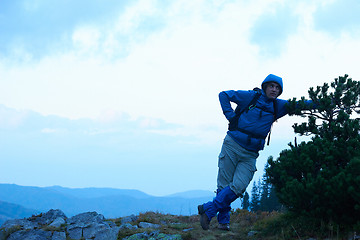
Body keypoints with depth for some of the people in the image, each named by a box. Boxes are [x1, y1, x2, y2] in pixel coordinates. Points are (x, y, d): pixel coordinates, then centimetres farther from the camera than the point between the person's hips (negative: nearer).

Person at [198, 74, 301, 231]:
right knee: (224, 185, -3)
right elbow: (224, 95, 6)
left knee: (238, 188, -12)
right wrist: (230, 116, -3)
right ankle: (223, 220, 10)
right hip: (232, 146, -3)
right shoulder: (251, 97, 2)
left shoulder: (278, 106, 12)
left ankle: (208, 209, 1)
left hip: (250, 155, 3)